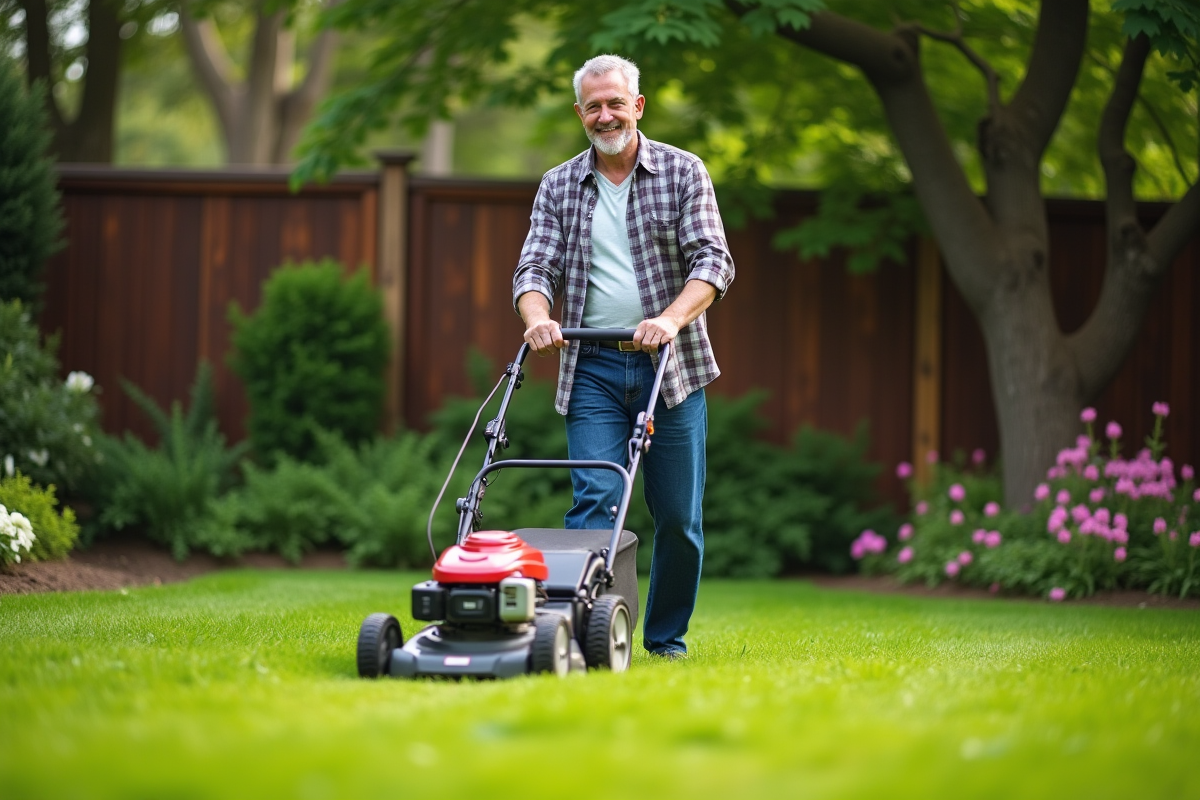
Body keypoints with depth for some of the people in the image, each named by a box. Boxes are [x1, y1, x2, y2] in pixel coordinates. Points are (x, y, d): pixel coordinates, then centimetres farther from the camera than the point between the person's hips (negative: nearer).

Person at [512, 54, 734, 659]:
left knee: (678, 515, 4)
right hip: (592, 367, 1)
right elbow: (536, 267, 3)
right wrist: (537, 318, -20)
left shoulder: (683, 172, 3)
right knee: (596, 500, -12)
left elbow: (712, 261, -6)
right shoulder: (558, 187, 10)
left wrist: (671, 318, -24)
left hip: (670, 364, 0)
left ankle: (666, 639, 19)